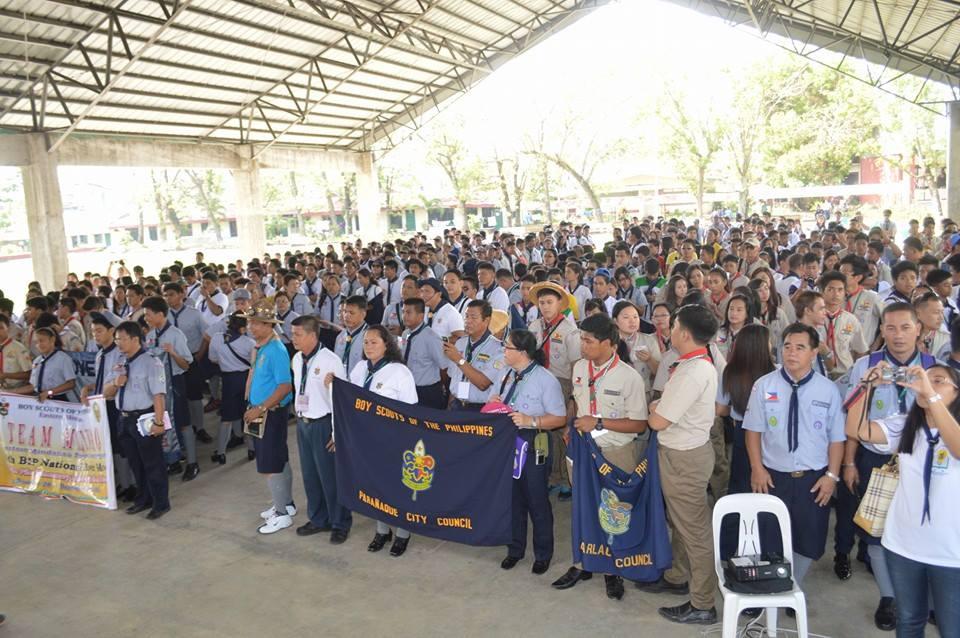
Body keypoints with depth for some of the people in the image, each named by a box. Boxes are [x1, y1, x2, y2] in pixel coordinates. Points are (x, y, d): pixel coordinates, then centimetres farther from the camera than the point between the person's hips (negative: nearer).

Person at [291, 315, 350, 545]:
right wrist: (299, 418, 5)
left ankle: (340, 524, 21)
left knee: (330, 476, 3)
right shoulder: (297, 359, 4)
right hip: (302, 422, 7)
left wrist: (339, 432, -16)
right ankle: (318, 519, 35)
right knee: (309, 474, 17)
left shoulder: (331, 361, -18)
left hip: (323, 424, -7)